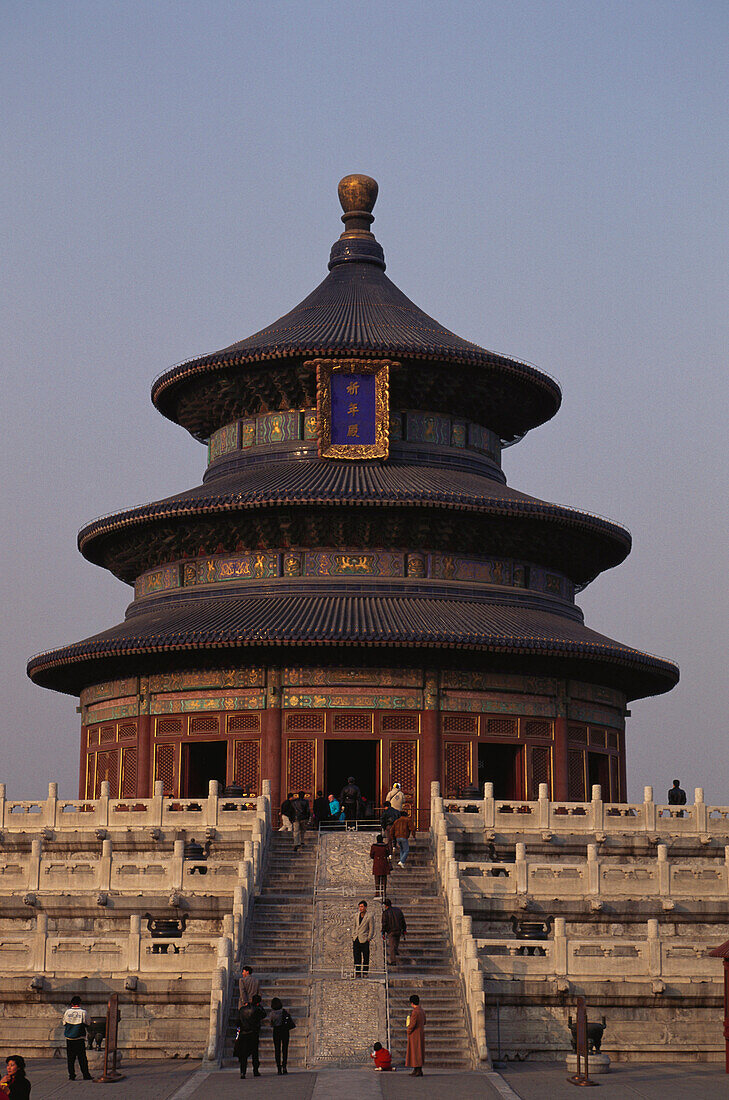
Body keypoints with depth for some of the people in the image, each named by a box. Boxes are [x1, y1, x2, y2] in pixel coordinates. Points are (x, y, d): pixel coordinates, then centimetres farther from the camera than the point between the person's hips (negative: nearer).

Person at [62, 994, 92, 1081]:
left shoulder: (67, 1012, 0)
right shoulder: (83, 1012, -6)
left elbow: (64, 1023, 12)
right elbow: (87, 1024, 4)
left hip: (69, 1038, 2)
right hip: (80, 1038, -2)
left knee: (70, 1058, 8)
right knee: (82, 1057, 3)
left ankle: (71, 1075, 5)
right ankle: (85, 1075, 2)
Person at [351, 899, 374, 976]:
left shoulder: (369, 916, -5)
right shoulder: (356, 915, 9)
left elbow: (371, 929, -2)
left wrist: (368, 938, -7)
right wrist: (353, 935, 11)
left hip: (364, 939, -4)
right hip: (356, 939, 4)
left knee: (365, 957, 1)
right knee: (356, 957, 3)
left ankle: (365, 972, 10)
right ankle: (357, 973, 7)